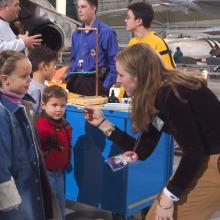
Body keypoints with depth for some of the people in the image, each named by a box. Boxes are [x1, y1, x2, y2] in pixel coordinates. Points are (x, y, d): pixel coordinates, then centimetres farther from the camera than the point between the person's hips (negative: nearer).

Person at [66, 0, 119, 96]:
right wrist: (69, 80, 12)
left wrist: (105, 87, -13)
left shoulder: (106, 32, -8)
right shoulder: (76, 34, 13)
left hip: (96, 83, -6)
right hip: (75, 83, 6)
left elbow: (114, 63, -9)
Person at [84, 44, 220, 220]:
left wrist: (169, 197, -16)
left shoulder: (170, 94, -23)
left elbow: (193, 152, -23)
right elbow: (143, 150, 6)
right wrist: (102, 122, 7)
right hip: (202, 160, 9)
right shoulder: (155, 96, 5)